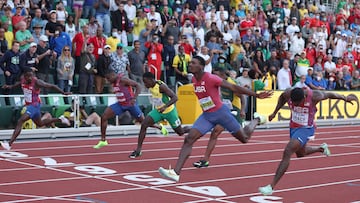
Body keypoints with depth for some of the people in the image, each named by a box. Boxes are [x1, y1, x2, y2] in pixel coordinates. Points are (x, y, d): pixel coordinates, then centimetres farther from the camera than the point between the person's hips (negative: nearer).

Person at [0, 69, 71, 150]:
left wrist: (64, 93, -13)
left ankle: (9, 144, -25)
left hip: (34, 105, -8)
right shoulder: (22, 79, -6)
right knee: (40, 124, 26)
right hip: (28, 105, 8)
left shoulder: (37, 82, -24)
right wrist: (11, 86, 6)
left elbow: (52, 86, -16)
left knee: (20, 121, -22)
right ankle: (60, 119, 44)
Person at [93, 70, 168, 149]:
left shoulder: (123, 79, -21)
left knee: (143, 121, 6)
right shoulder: (113, 82, 4)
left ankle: (160, 127, 33)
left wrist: (134, 99, -32)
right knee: (104, 117, -6)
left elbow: (138, 86, -24)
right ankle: (103, 140, 1)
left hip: (130, 104, -7)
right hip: (120, 104, 7)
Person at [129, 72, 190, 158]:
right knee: (144, 125, -15)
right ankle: (138, 150, -12)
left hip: (169, 111, -6)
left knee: (180, 132, 9)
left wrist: (165, 107, -48)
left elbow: (175, 97, -35)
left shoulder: (161, 86, -29)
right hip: (158, 110, 6)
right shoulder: (150, 86, -6)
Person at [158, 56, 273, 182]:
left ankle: (257, 120, 43)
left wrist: (257, 95, -13)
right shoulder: (194, 80, 0)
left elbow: (234, 88, -16)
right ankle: (176, 172, -20)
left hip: (220, 112, -6)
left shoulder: (211, 79, -21)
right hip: (206, 115, 6)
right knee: (189, 139, -13)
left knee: (244, 138, 11)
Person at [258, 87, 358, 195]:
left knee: (287, 152, -21)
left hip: (306, 129, -6)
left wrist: (345, 98, 8)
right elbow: (281, 98, 7)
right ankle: (322, 148, 57)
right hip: (293, 127, 6)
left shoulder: (314, 96, -27)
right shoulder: (288, 94, -19)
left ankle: (271, 186, -23)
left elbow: (330, 94, -7)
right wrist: (275, 112, 4)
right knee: (300, 153, 27)